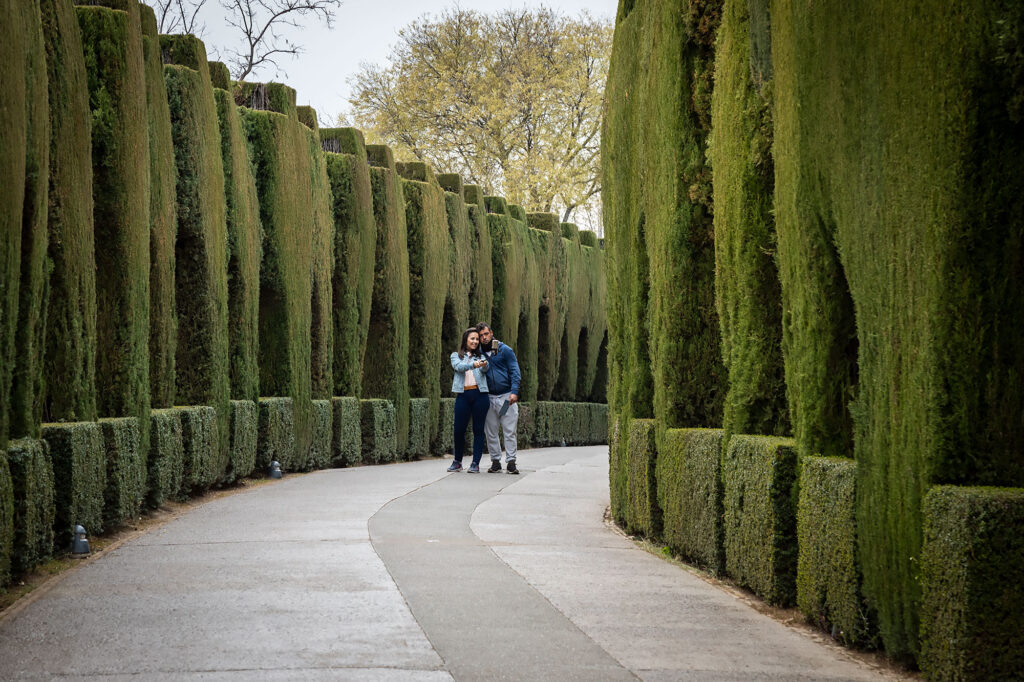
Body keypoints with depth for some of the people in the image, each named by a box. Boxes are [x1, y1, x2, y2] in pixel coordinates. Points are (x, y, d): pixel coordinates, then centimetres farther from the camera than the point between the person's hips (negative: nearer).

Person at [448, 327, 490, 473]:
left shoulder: (480, 356, 16)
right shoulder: (456, 356, 13)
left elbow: (485, 369, -5)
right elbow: (458, 366, -9)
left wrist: (484, 365, -31)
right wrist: (473, 364, -29)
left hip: (480, 394, 1)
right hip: (463, 395, -1)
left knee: (478, 430, -2)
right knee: (459, 429, -1)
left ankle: (476, 463, 1)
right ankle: (457, 462, 16)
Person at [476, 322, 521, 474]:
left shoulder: (505, 350, 1)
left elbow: (515, 372, -3)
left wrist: (514, 391, -14)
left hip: (506, 397, -3)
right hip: (489, 397, 3)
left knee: (510, 432, -5)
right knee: (490, 432, 4)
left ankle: (511, 462, -3)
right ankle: (495, 461, 12)